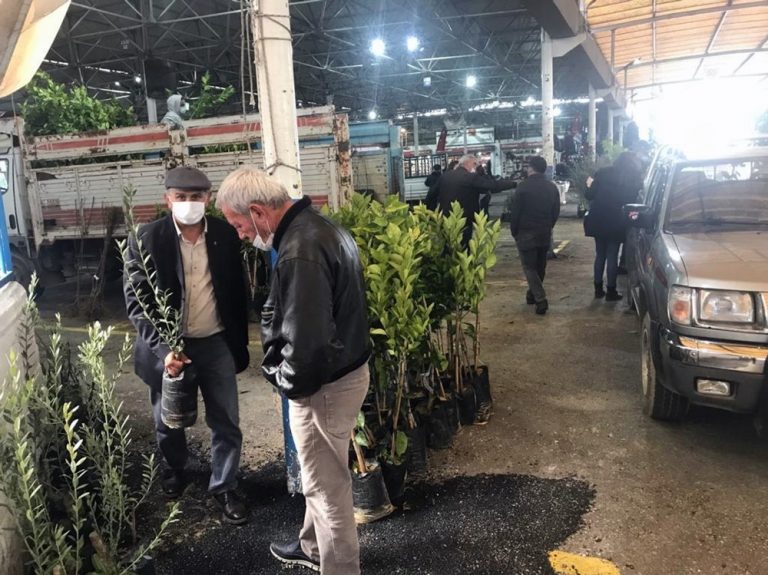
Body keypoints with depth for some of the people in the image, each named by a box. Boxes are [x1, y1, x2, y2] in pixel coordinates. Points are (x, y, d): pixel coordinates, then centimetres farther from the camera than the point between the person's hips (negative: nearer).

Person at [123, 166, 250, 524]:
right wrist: (162, 349, -25)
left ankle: (224, 487, 28)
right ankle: (175, 469, 47)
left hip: (216, 343, 1)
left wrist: (240, 344, 6)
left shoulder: (226, 235, -5)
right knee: (168, 420, 18)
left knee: (226, 422, 7)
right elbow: (136, 301, -14)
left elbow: (238, 292, 3)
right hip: (168, 344, -1)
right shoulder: (148, 239, -13)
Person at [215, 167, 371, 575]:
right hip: (345, 369, 10)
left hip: (324, 384, -10)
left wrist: (287, 381, -12)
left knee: (327, 485, 10)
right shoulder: (319, 226, 5)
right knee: (322, 477, 27)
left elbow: (306, 342, -31)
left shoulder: (300, 252, -29)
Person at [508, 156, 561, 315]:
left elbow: (514, 212, -11)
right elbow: (556, 212, 8)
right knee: (540, 266, 17)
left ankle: (541, 299, -12)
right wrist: (548, 228, 18)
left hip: (526, 233, -5)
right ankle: (533, 294, 31)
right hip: (545, 234, 5)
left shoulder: (523, 186, -12)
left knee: (529, 267, 0)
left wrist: (514, 232, 1)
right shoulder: (552, 187, 5)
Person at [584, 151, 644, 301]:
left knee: (600, 255, 13)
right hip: (616, 223, -2)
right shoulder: (634, 178, -4)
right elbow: (631, 201, -4)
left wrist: (589, 186, 17)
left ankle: (598, 289, 17)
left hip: (598, 221, 2)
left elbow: (590, 195, -2)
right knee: (612, 256, 5)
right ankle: (611, 291, 8)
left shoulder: (603, 173, -1)